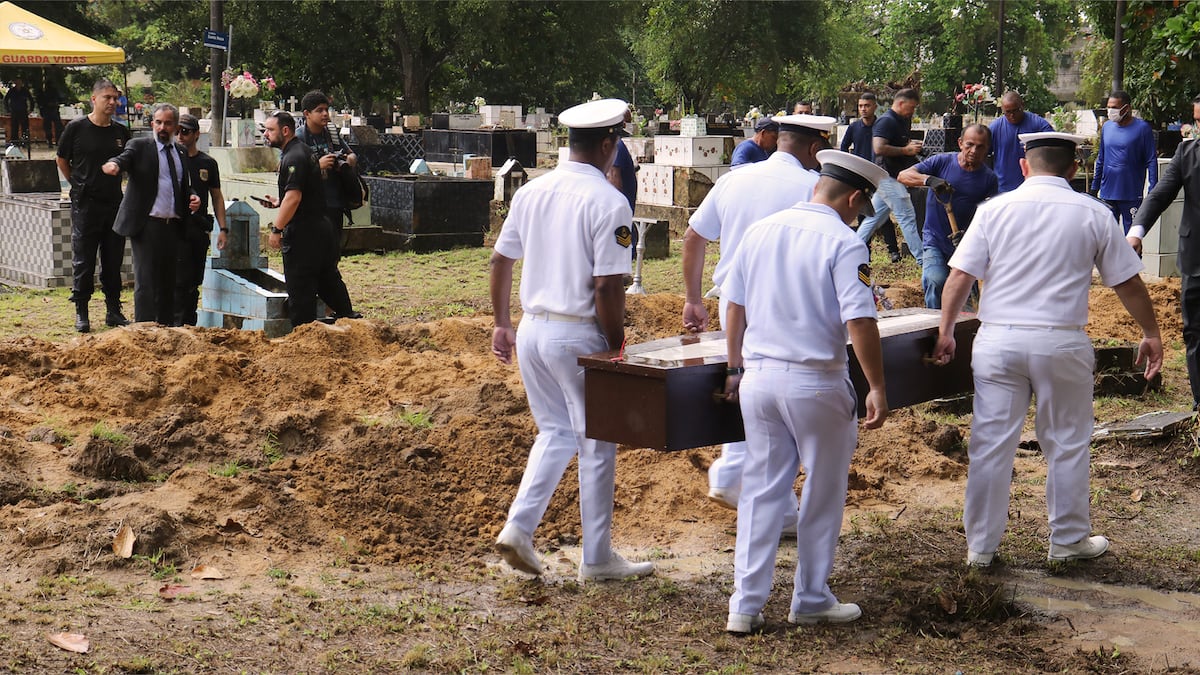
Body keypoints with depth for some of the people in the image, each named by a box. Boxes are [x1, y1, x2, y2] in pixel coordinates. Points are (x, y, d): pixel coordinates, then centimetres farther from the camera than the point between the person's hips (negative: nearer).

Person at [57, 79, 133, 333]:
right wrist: (78, 185, 7)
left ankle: (113, 310, 17)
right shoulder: (77, 128, -4)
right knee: (83, 261, 1)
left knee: (113, 261, 9)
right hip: (85, 204, -4)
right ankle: (81, 313, 8)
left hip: (114, 203, 4)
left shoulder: (121, 132, 6)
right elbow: (62, 160, 7)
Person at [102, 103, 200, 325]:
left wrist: (192, 198, 4)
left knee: (168, 280, 12)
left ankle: (167, 327, 20)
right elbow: (125, 157, -19)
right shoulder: (140, 146, 0)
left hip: (173, 225, 6)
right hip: (146, 224, -5)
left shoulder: (180, 151, 16)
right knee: (146, 280, -7)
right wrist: (113, 165, -42)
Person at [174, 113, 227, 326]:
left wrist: (222, 229, 8)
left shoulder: (208, 163, 11)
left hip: (200, 227, 4)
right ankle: (177, 324, -9)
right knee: (179, 280, -10)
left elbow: (217, 197, 16)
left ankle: (190, 323, 16)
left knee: (194, 281, 9)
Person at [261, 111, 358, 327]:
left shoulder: (294, 157, -16)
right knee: (328, 279, 17)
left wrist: (277, 229, -23)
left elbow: (294, 197, -24)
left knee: (300, 288, -3)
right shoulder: (305, 151, 16)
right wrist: (279, 202, 20)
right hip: (322, 227, 10)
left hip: (303, 233, -10)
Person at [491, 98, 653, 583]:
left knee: (555, 432, 21)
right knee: (596, 444, 7)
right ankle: (597, 559, 16)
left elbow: (500, 260, 11)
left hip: (531, 330, 6)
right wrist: (616, 345, -8)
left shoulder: (530, 192, 6)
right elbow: (606, 287, -19)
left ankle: (518, 527, 8)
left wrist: (502, 324, 20)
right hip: (579, 337, -6)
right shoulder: (609, 203, -15)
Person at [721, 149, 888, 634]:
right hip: (816, 382, -5)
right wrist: (877, 388, -11)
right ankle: (811, 600, 21)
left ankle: (746, 604, 11)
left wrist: (736, 368, 20)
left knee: (760, 489, 12)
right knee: (823, 494, 11)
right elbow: (858, 323, -18)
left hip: (758, 376, 5)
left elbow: (734, 308, 11)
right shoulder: (844, 244, -12)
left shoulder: (759, 231, 6)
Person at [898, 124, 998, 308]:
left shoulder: (989, 179, -1)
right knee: (936, 281, -25)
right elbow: (903, 176, -13)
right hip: (934, 240, -2)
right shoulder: (942, 161, -4)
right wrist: (929, 180, -33)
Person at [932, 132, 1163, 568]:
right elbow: (1128, 283, 8)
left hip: (997, 340, 1)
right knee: (1067, 444, 14)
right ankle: (1069, 540, 26)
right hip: (1061, 342, -1)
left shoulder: (995, 209, 2)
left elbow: (960, 277, 0)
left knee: (990, 445, 6)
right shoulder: (1093, 214, 2)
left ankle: (980, 547, 14)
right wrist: (1151, 334, 20)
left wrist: (946, 331, 11)